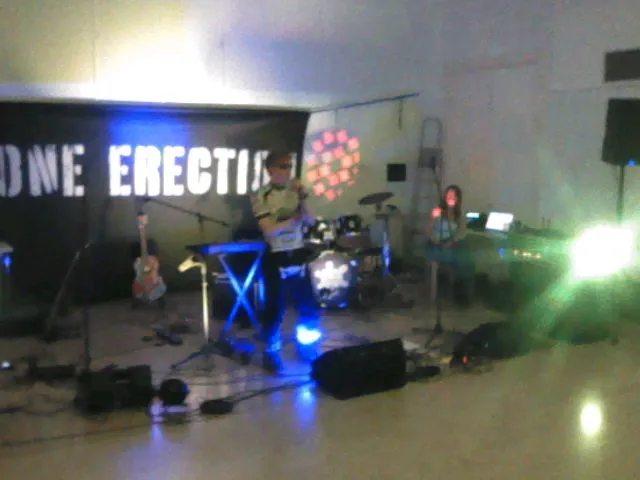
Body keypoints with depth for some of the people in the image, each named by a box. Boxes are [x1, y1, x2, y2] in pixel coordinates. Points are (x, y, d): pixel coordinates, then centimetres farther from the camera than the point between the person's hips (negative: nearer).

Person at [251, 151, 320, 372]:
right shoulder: (261, 197, -9)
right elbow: (269, 230, -17)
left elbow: (309, 221, 1)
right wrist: (294, 218, -15)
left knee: (309, 307, 10)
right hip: (275, 258, -5)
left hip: (298, 254, 5)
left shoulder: (295, 190, 6)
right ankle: (271, 353, 17)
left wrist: (302, 200, -12)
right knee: (275, 309, 0)